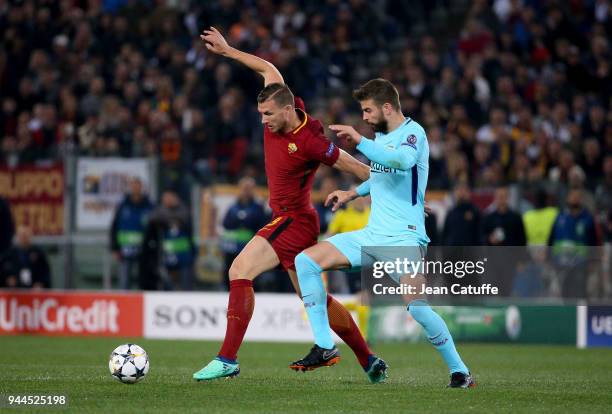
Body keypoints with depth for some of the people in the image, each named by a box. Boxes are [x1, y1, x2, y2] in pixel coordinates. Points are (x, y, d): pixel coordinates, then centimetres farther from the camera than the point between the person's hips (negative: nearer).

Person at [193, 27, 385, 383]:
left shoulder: (310, 142, -21)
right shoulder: (281, 115, 0)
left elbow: (353, 166, -12)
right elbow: (270, 70, 16)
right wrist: (227, 50, 19)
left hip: (294, 221, -9)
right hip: (290, 221, 9)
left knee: (240, 271, -19)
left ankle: (228, 359, -23)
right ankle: (369, 360, 22)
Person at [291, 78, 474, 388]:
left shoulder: (413, 132, -11)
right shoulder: (381, 134, 14)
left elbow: (403, 160, -36)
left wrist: (360, 141, -33)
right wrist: (353, 193, 25)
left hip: (404, 238, -9)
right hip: (373, 234, 9)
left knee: (417, 306, -25)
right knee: (306, 260, -2)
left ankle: (460, 372, -7)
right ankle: (325, 347, -1)